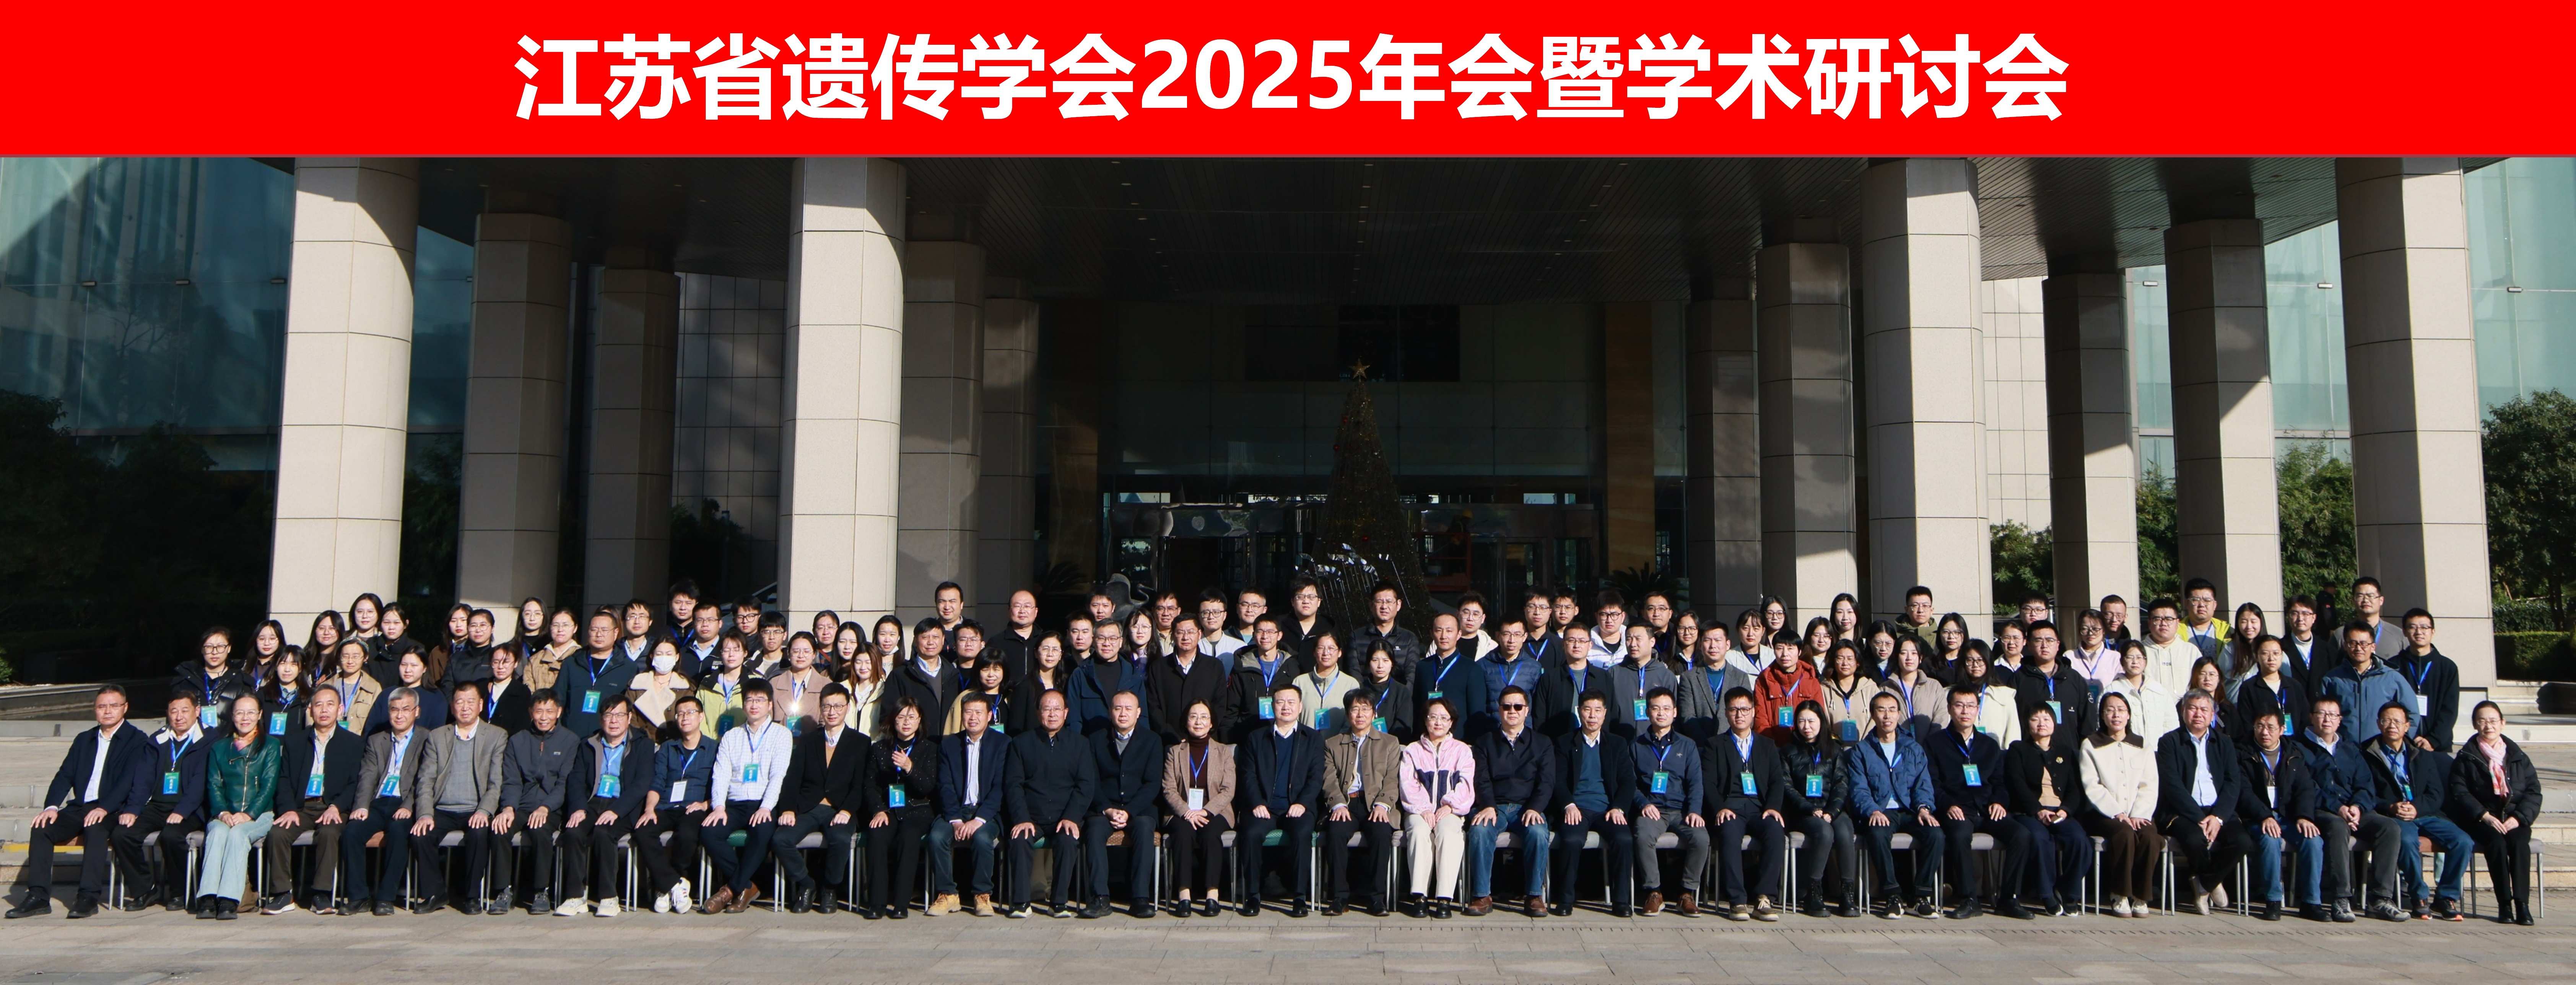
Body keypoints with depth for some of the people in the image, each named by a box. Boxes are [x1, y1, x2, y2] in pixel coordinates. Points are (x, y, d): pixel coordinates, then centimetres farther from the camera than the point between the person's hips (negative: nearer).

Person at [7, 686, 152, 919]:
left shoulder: (138, 741, 1)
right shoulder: (84, 740, 20)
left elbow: (130, 782, -12)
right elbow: (65, 776, 12)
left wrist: (105, 808, -26)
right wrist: (52, 806, -7)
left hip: (112, 811, -6)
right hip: (79, 808, 6)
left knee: (95, 828, -36)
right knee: (41, 828, -19)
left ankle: (89, 897, -34)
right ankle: (38, 896, -18)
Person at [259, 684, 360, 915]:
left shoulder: (354, 743, 12)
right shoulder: (293, 742, 19)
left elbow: (356, 783, 2)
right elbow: (284, 781, 9)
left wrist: (336, 807, -15)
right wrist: (289, 809, -9)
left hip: (333, 808, -3)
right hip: (301, 807, 3)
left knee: (329, 832, -33)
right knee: (277, 833, -26)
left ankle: (321, 894, -25)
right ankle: (283, 895, -18)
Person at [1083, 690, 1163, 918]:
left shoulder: (1152, 740, 8)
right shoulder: (1096, 740, 10)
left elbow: (1153, 784, -1)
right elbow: (1092, 783, 3)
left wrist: (1128, 812, -14)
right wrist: (1107, 810, -14)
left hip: (1139, 808, -1)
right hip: (1104, 808, 1)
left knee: (1144, 828, -33)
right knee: (1095, 829, -32)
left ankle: (1140, 898, -33)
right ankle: (1100, 899, -33)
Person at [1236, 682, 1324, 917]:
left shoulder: (1313, 739, 16)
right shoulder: (1255, 738, 17)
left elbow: (1316, 777, 6)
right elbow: (1248, 776, 8)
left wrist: (1302, 803, -11)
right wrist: (1256, 804, -9)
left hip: (1298, 807, -1)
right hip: (1264, 807, 1)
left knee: (1302, 834, -32)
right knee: (1251, 834, -30)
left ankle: (1299, 897, -24)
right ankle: (1253, 896, -18)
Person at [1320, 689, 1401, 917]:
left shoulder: (1389, 743, 19)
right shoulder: (1332, 744, 21)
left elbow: (1392, 781, 6)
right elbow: (1330, 780, 7)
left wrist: (1382, 804, -13)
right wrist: (1338, 804, -13)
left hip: (1375, 805, -1)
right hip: (1344, 804, 1)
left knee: (1381, 832, -33)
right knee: (1335, 831, -32)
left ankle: (1375, 896, -23)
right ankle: (1339, 897, -24)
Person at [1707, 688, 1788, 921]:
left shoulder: (1768, 745, 24)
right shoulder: (1716, 745, 18)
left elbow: (1777, 781, 11)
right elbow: (1710, 783, 6)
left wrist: (1773, 807, -8)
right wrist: (1720, 808, -13)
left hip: (1760, 808, 2)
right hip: (1730, 808, -2)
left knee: (1776, 832, -32)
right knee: (1729, 834, -35)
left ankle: (1762, 896, -25)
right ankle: (1737, 900, -31)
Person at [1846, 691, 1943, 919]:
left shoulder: (1914, 749, 18)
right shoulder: (1860, 751, 10)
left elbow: (1923, 784, 8)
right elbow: (1859, 790, 0)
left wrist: (1924, 807, -13)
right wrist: (1873, 811, -20)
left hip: (1910, 812, 2)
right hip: (1879, 813, -2)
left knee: (1935, 833, -29)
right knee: (1878, 834, -36)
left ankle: (1921, 896, -18)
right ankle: (1892, 896, -27)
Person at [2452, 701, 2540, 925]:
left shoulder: (2518, 757, 15)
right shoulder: (2466, 758, 9)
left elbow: (2533, 792, 8)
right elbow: (2460, 793, 0)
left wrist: (2518, 817, -9)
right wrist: (2485, 816, -15)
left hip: (2514, 820, 2)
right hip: (2482, 821, -2)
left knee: (2519, 842, -31)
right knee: (2497, 841, -32)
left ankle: (2522, 903, -32)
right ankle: (2504, 904, -30)